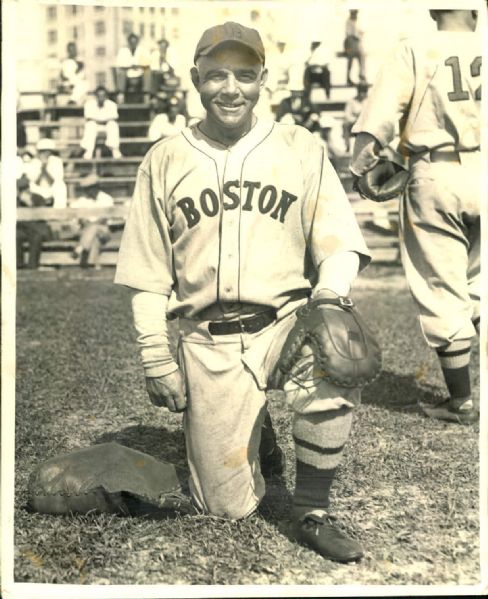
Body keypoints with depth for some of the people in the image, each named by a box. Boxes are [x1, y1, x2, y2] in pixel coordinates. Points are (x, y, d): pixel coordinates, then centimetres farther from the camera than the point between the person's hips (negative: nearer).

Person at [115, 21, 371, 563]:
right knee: (228, 504, -1)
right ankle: (257, 433, 35)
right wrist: (155, 356, 0)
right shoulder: (164, 161, 8)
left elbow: (336, 237, 1)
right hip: (206, 341, 1)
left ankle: (311, 515, -15)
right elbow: (147, 270, 7)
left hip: (285, 321, 0)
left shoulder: (301, 150, 6)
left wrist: (330, 294, -20)